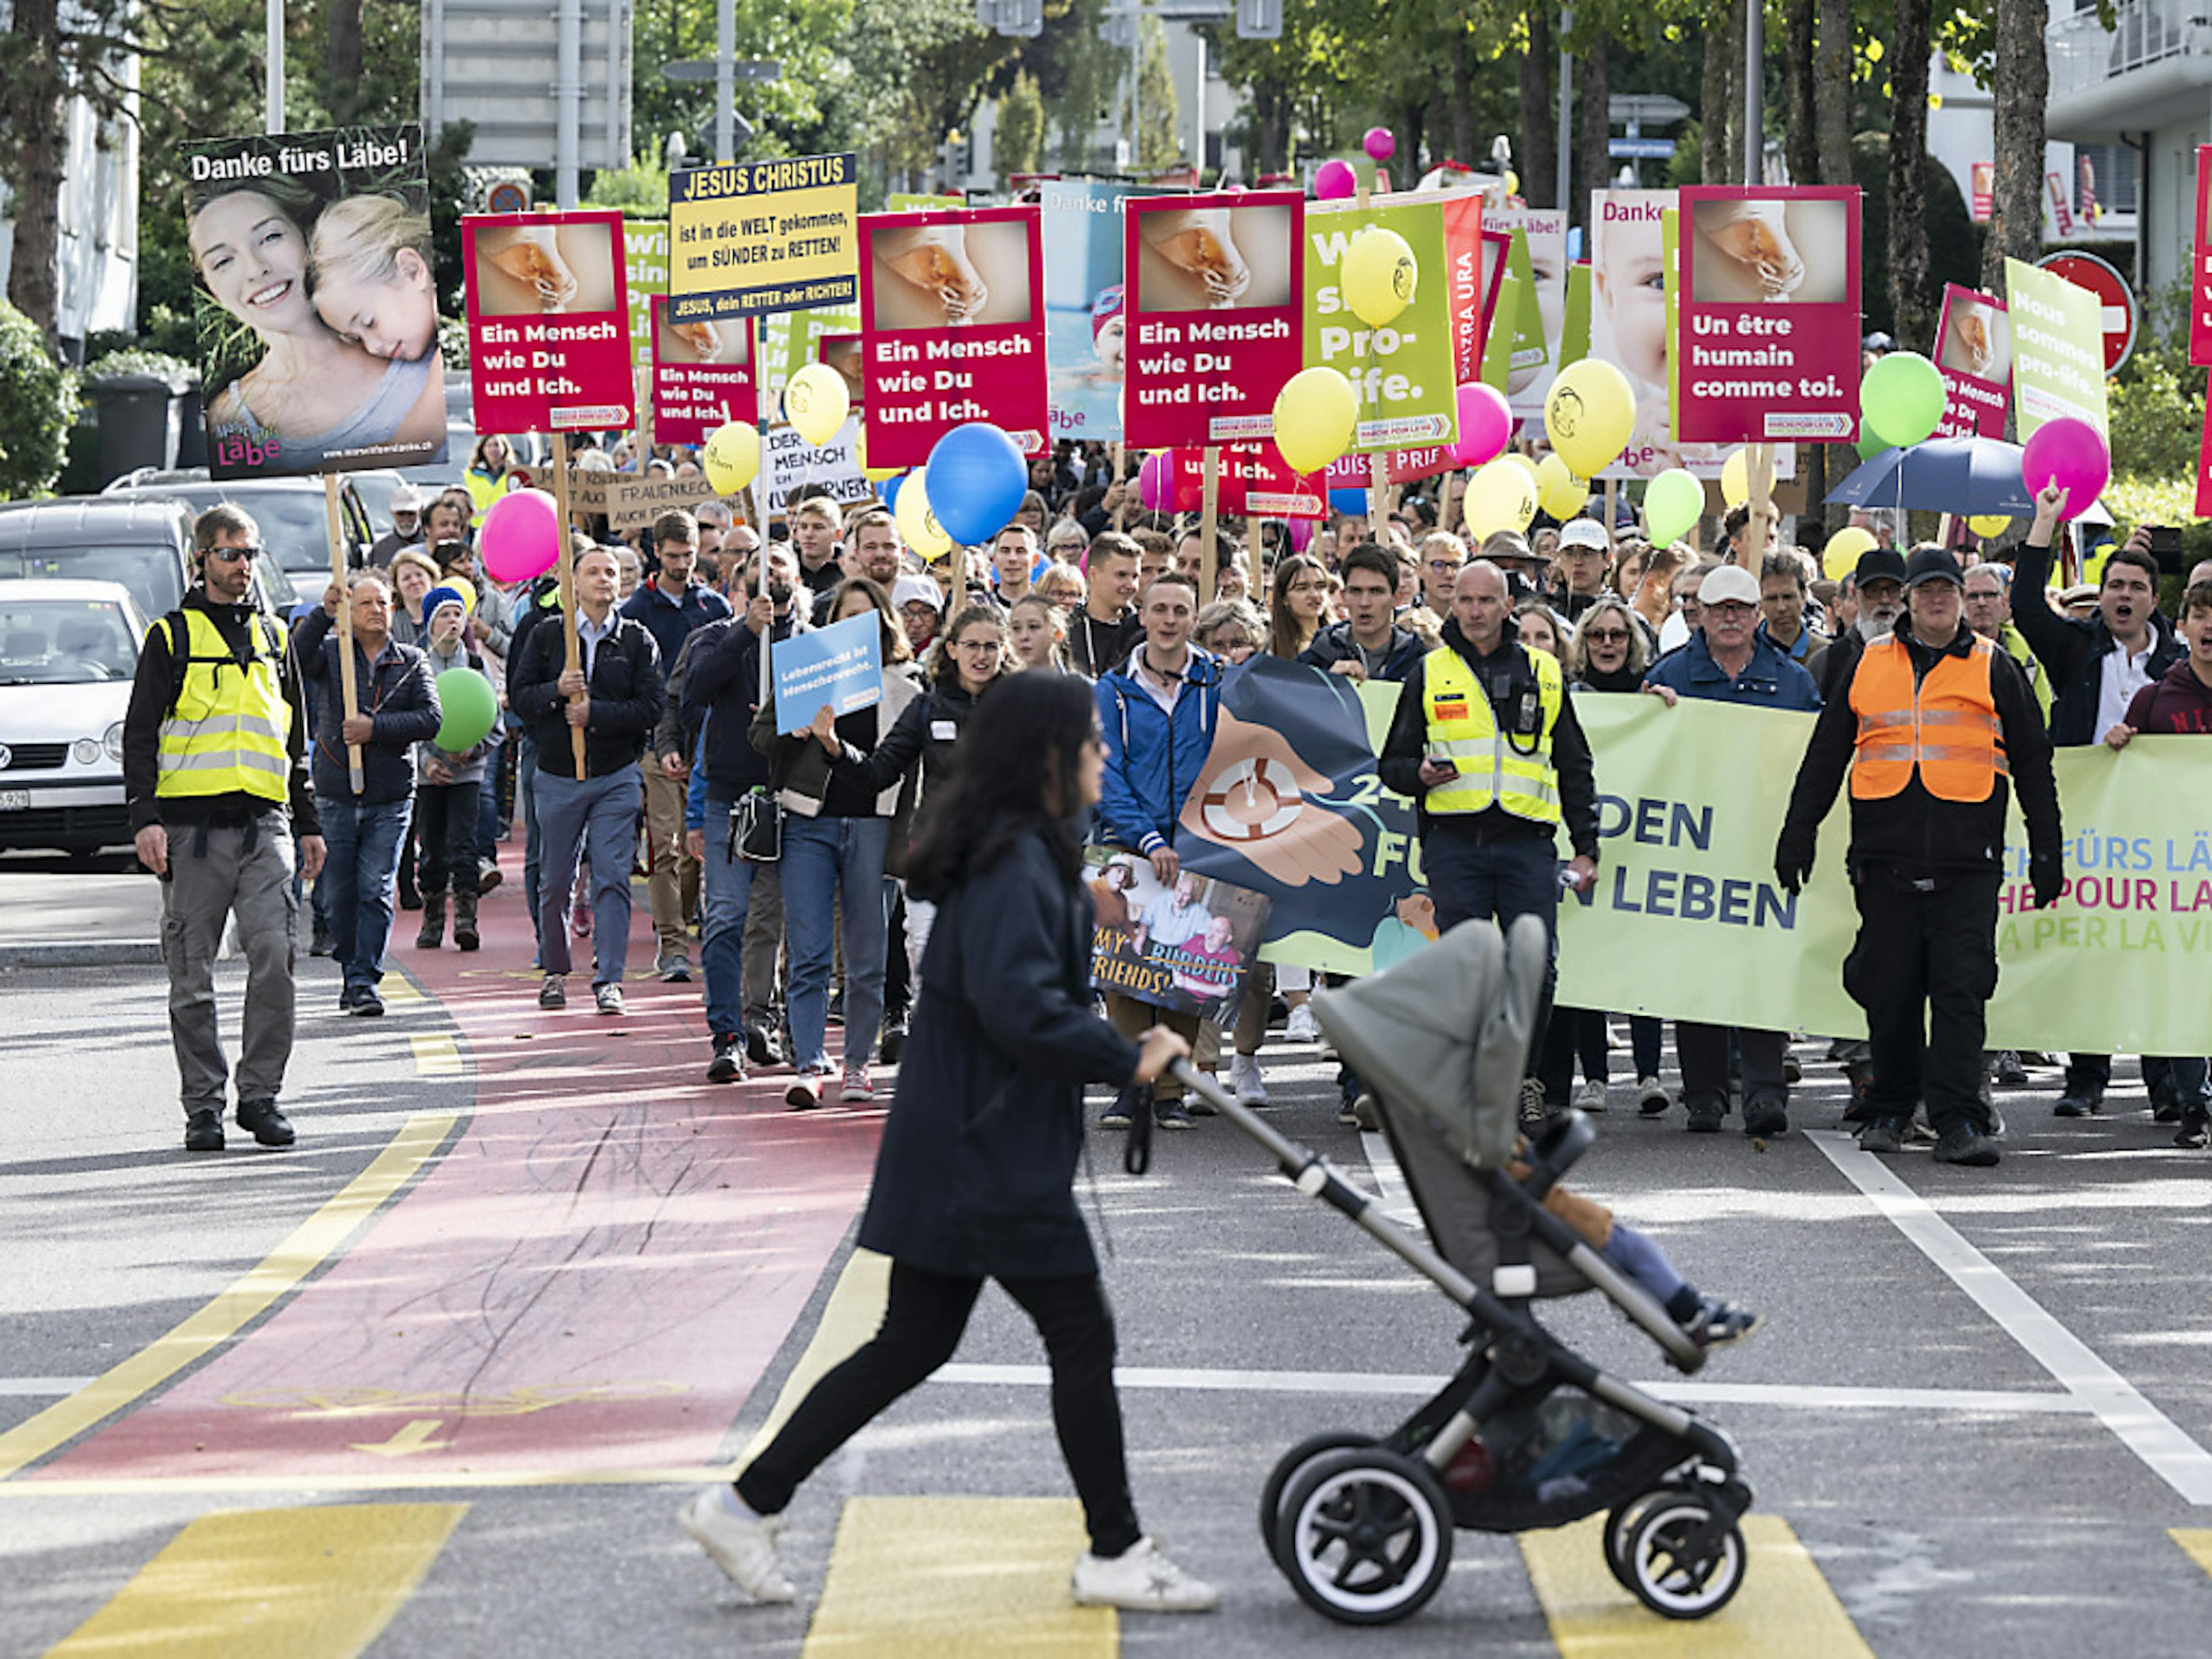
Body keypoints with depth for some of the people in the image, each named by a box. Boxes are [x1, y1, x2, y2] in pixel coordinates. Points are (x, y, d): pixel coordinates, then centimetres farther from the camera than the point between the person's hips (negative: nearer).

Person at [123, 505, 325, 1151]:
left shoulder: (272, 639, 17)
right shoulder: (172, 638, 4)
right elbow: (140, 735, 1)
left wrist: (308, 824, 20)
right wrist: (145, 818, -11)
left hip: (264, 825, 3)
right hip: (192, 825, -3)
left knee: (275, 961, -11)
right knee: (193, 976, 1)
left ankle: (260, 1093, -2)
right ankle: (204, 1105, 8)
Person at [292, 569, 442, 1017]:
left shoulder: (412, 662, 7)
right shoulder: (331, 652, 5)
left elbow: (430, 719, -4)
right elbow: (297, 660, -16)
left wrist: (375, 727, -15)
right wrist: (324, 614, -28)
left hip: (390, 799, 0)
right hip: (336, 797, 0)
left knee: (376, 890, -8)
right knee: (341, 892, 4)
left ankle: (365, 978, -7)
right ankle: (351, 971, 19)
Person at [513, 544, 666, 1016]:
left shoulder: (637, 641, 3)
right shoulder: (547, 635, 5)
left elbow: (651, 707, -5)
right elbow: (518, 695, 2)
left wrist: (595, 713, -15)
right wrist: (556, 691, -17)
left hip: (617, 777, -1)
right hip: (558, 776, 1)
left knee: (612, 879, -8)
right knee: (556, 882, 8)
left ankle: (608, 980, -8)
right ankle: (554, 972, 24)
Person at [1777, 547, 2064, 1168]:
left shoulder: (1993, 669, 10)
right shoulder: (1867, 666, 14)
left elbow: (2033, 764, 13)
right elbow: (1824, 759, 18)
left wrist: (2046, 854, 9)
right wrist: (1797, 836, 13)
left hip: (1968, 861, -2)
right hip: (1886, 856, 2)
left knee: (1960, 991, -9)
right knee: (1890, 992, 4)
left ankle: (1958, 1122, -12)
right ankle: (1889, 1111, 19)